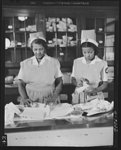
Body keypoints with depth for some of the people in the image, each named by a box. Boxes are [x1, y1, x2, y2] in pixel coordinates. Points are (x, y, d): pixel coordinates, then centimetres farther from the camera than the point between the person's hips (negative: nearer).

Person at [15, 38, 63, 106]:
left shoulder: (54, 62, 6)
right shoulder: (25, 64, 9)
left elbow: (59, 83, 8)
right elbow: (20, 83, 9)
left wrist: (53, 98, -7)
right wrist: (24, 98, -7)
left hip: (48, 100, 0)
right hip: (30, 100, 1)